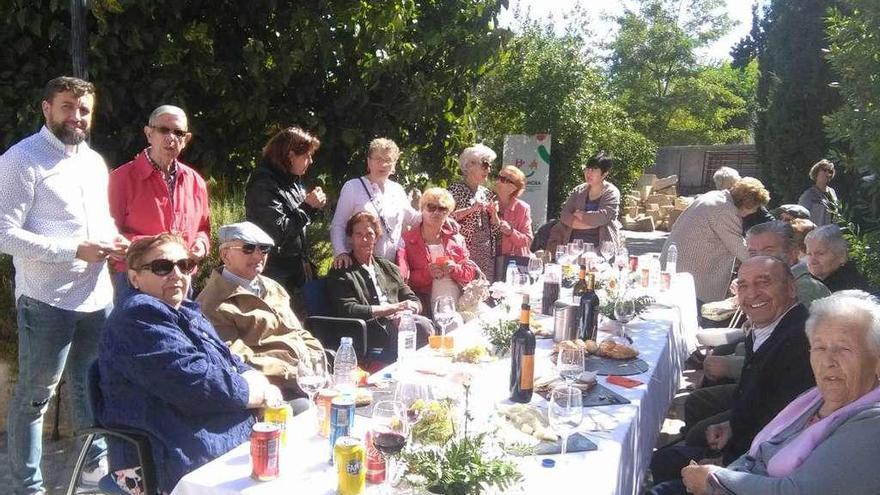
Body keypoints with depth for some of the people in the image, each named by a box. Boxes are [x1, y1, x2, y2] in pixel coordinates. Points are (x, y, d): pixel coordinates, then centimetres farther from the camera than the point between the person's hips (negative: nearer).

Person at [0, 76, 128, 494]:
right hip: (47, 302, -7)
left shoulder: (95, 161, 13)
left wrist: (114, 240, 2)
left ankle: (97, 460, 36)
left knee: (89, 384, 20)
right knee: (35, 395, 5)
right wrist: (74, 251, -21)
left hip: (98, 297, 7)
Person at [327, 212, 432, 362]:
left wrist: (405, 312, -7)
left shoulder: (389, 268, 25)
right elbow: (348, 311, -8)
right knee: (422, 326, -30)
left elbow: (414, 301, 20)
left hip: (397, 324, 5)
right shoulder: (339, 273, 8)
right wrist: (392, 308, -12)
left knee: (422, 325, -30)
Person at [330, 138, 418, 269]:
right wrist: (341, 252, -18)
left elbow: (412, 218, 26)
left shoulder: (398, 190, 12)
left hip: (392, 266, 4)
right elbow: (338, 225, -2)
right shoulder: (352, 187, 0)